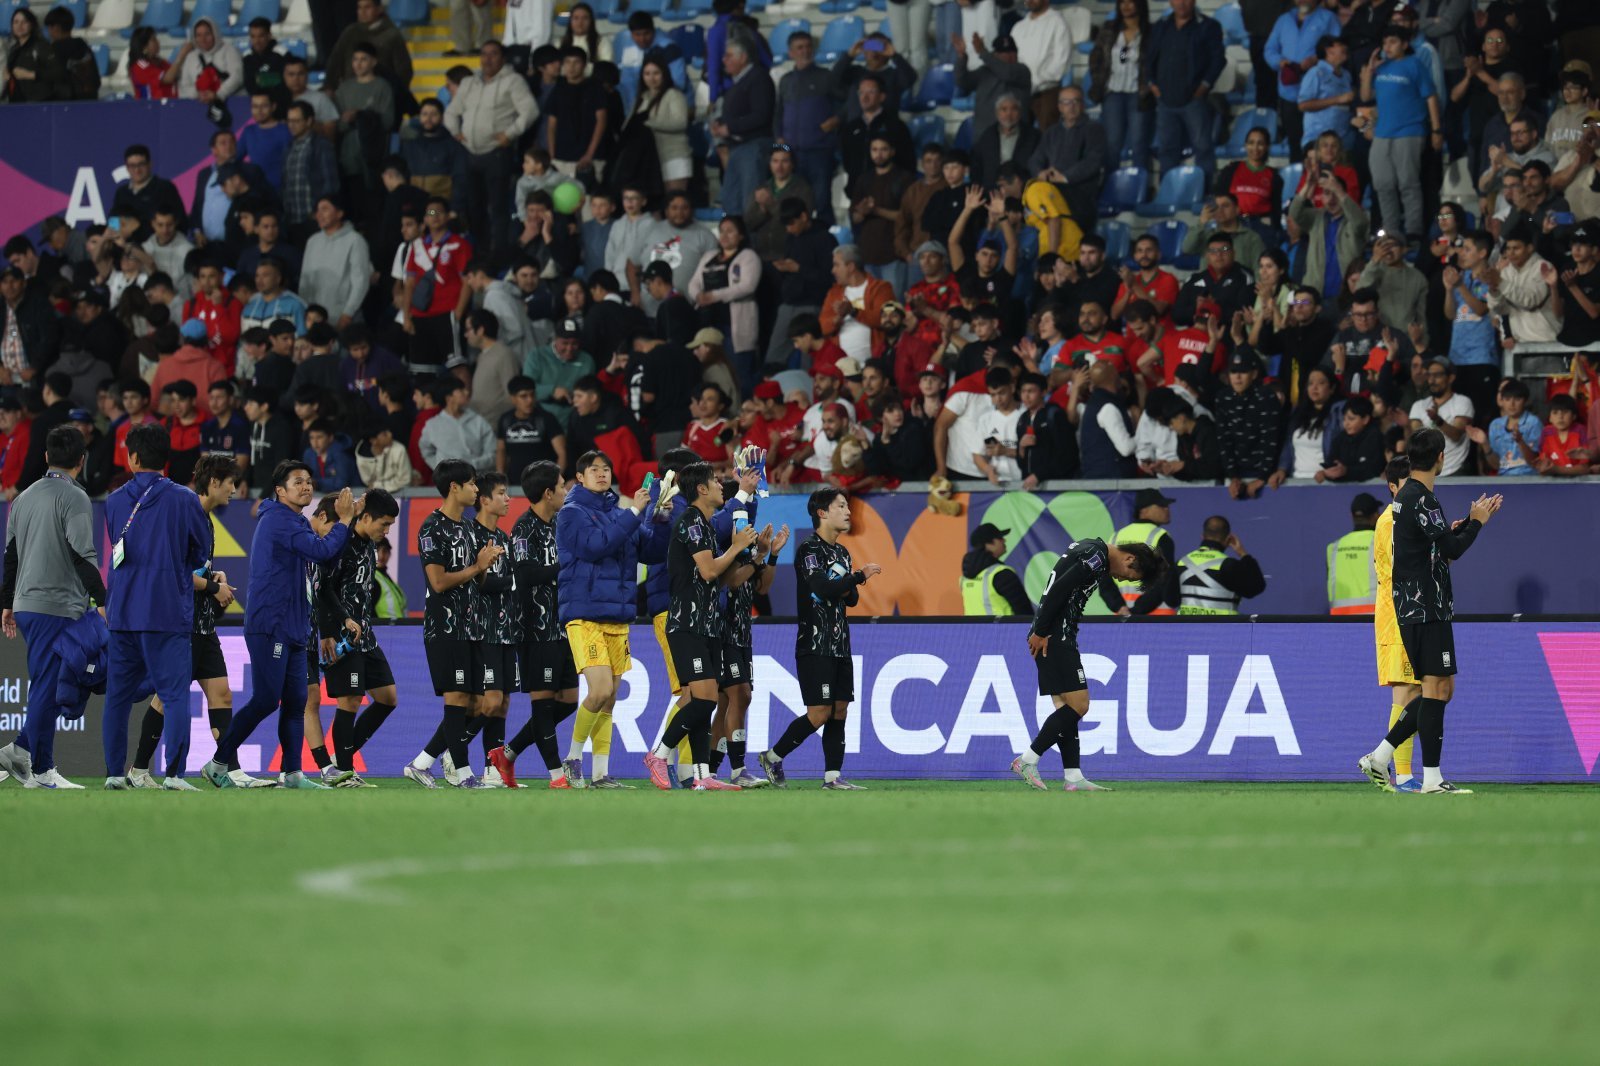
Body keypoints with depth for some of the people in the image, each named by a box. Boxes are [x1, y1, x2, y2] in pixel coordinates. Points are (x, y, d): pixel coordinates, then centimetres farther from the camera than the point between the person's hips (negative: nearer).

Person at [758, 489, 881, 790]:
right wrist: (860, 576, -16)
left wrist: (847, 589, -4)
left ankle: (832, 776, 4)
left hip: (840, 646, 8)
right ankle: (773, 758, 4)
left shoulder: (842, 553, 16)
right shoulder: (809, 550, -10)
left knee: (839, 711, 3)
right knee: (820, 713, -11)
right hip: (815, 646, -8)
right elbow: (823, 589, -23)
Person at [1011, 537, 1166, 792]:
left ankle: (1073, 777, 4)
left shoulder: (1095, 551, 17)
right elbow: (1057, 591, -20)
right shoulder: (1096, 557, -14)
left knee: (1066, 708, 7)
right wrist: (1041, 632, -18)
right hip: (1055, 635, -11)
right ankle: (1027, 761, -9)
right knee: (1077, 705, -11)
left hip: (1056, 636, 11)